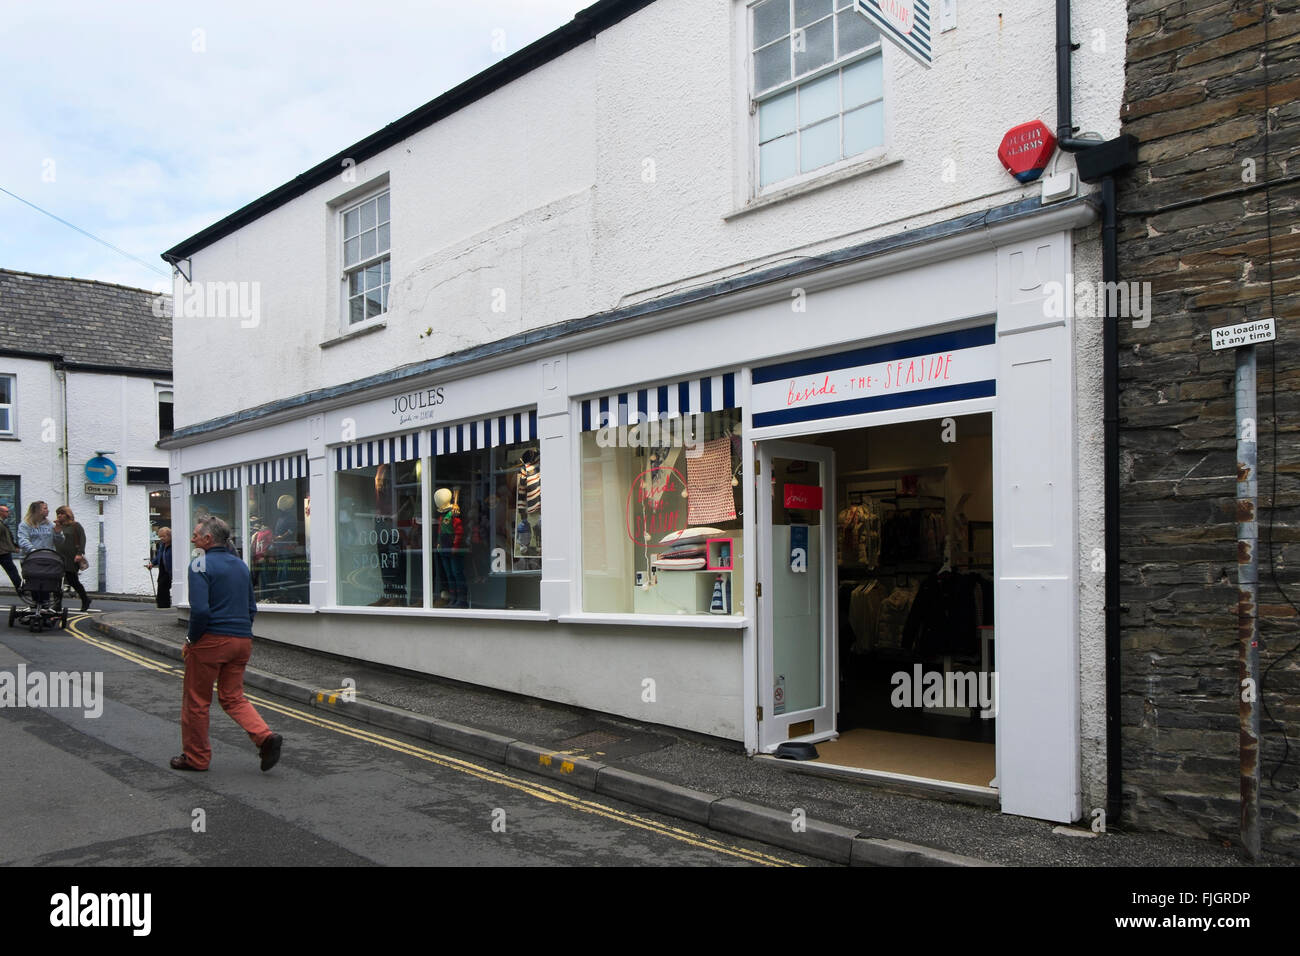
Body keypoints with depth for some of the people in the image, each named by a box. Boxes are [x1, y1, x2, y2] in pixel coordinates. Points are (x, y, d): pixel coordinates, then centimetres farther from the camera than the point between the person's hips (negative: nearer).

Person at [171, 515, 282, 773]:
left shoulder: (201, 565, -10)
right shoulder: (240, 565, 13)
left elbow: (200, 609, -20)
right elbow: (251, 608, 17)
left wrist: (190, 641, -8)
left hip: (211, 641, -7)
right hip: (242, 641, 7)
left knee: (196, 700, 9)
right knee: (233, 696, 14)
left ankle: (196, 757, 20)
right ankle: (265, 737, -6)